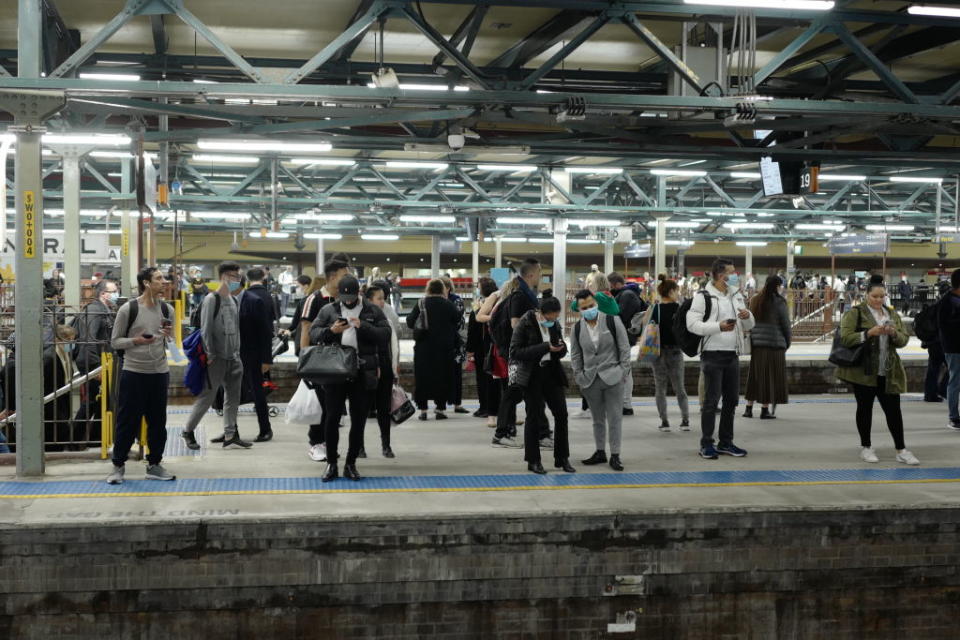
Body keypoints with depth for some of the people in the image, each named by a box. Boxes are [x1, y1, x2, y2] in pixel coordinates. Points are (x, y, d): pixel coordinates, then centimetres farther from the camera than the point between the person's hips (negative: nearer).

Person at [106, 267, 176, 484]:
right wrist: (136, 340, -20)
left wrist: (169, 335, -7)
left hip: (160, 372, 4)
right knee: (127, 420, 2)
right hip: (133, 373, -4)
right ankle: (118, 466, 15)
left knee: (158, 421, 9)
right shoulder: (128, 309, -9)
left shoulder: (167, 310, 4)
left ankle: (154, 465, 21)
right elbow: (115, 342, -3)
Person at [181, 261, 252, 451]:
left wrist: (237, 352, 11)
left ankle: (230, 434, 13)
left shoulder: (233, 300, 12)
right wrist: (210, 355, -15)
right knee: (207, 396, -2)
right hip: (217, 358, -7)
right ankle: (188, 431, 12)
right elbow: (205, 329, -14)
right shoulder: (212, 299, -11)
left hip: (233, 357, 7)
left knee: (233, 396, 7)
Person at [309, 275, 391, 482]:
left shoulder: (373, 311, 5)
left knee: (359, 420, 6)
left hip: (363, 373, 0)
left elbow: (386, 335, -4)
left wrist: (363, 326, -17)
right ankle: (331, 463, 13)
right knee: (332, 418, 1)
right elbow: (313, 333, 5)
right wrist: (330, 330, -14)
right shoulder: (328, 310, 8)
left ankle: (351, 464, 17)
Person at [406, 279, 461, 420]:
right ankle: (440, 409, 7)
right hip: (444, 348, 0)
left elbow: (410, 322, -2)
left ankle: (423, 409, 6)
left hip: (423, 347, 0)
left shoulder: (421, 304, -5)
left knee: (422, 378, 7)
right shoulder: (448, 305, -5)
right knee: (442, 378, 8)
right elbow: (457, 322, 3)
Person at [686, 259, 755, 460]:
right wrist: (719, 327, -24)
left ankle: (725, 442, 22)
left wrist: (747, 316, -6)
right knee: (711, 400, -4)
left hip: (732, 355, 7)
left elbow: (749, 326, 18)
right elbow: (692, 324, -16)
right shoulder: (704, 297, -8)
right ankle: (706, 444, 6)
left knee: (731, 399, 11)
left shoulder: (737, 296, 14)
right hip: (712, 354, -7)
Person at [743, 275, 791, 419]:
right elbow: (785, 324, -3)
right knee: (770, 376, 2)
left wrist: (751, 341, 14)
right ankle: (765, 409, 2)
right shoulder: (778, 302, -7)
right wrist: (787, 343, 10)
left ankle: (749, 407, 11)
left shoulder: (755, 301, 8)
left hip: (755, 343, 5)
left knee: (755, 375, 11)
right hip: (774, 343, -5)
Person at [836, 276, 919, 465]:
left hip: (889, 372, 4)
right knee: (865, 408, 5)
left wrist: (894, 333, -12)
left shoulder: (892, 314, 13)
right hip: (864, 371, -4)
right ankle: (866, 447, 17)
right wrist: (869, 333, -24)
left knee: (893, 409, 3)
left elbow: (904, 340, 10)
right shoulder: (855, 313, -3)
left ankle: (901, 450, 8)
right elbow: (846, 337, -13)